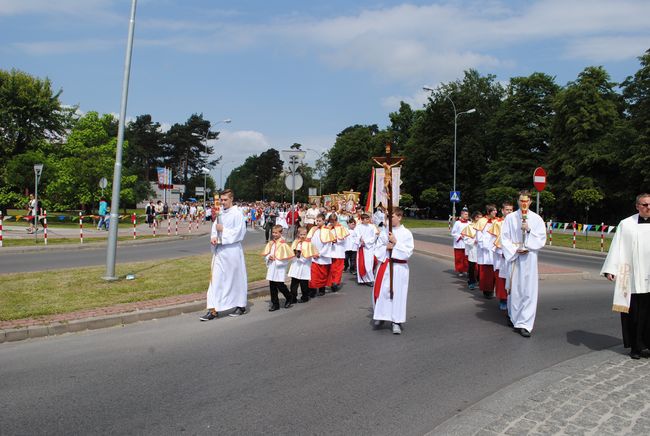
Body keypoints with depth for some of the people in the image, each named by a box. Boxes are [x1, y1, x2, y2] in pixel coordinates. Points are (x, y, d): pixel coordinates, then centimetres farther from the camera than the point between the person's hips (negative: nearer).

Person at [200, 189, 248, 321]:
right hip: (219, 251, 6)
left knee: (236, 278, 7)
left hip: (232, 251, -6)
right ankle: (213, 310, 3)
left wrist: (223, 230, -14)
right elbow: (215, 227, 14)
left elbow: (240, 232, -14)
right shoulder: (220, 213, 9)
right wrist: (213, 237, -6)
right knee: (216, 279, 1)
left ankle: (241, 306, 24)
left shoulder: (237, 214, -9)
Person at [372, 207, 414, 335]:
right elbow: (377, 249, 8)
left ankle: (396, 322, 12)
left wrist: (395, 243, -16)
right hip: (384, 265, 3)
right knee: (380, 291, 2)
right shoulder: (384, 232, 6)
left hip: (399, 267, -3)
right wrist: (386, 247, -12)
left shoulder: (406, 233, -4)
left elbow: (408, 252, -10)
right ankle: (379, 317, 22)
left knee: (398, 293, 1)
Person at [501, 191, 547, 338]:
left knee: (529, 291, -5)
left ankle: (524, 324, -4)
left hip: (530, 257, 0)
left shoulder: (537, 219, 4)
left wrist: (529, 230, -13)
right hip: (513, 256, 0)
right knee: (514, 289, 6)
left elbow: (542, 239, 2)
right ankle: (514, 317, 25)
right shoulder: (510, 218, 4)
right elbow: (504, 237, 2)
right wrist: (515, 249, -11)